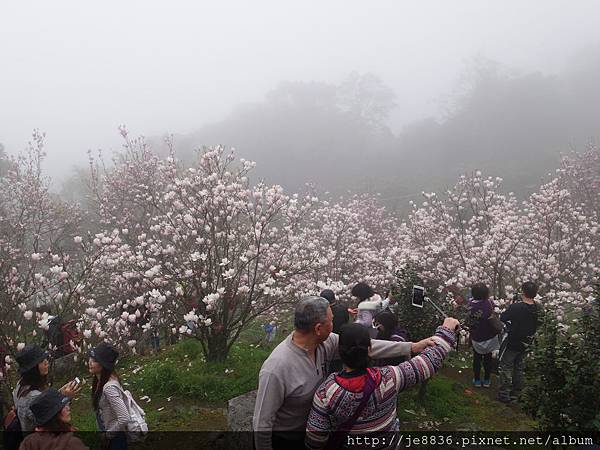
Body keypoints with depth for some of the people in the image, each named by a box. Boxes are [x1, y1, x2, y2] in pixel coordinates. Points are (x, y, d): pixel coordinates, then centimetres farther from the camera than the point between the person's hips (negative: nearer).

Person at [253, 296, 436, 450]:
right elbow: (262, 422, -27)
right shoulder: (276, 368, -36)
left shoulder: (326, 343, -14)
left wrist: (411, 347, -7)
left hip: (310, 430, 7)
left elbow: (366, 345, -7)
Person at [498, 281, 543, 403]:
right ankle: (516, 394, 30)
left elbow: (502, 318, -15)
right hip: (526, 344, 5)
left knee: (506, 367, 10)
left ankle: (504, 395, 14)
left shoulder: (515, 307, -29)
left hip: (512, 343, -5)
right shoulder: (539, 308, -11)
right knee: (519, 367, 21)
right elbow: (538, 324, 4)